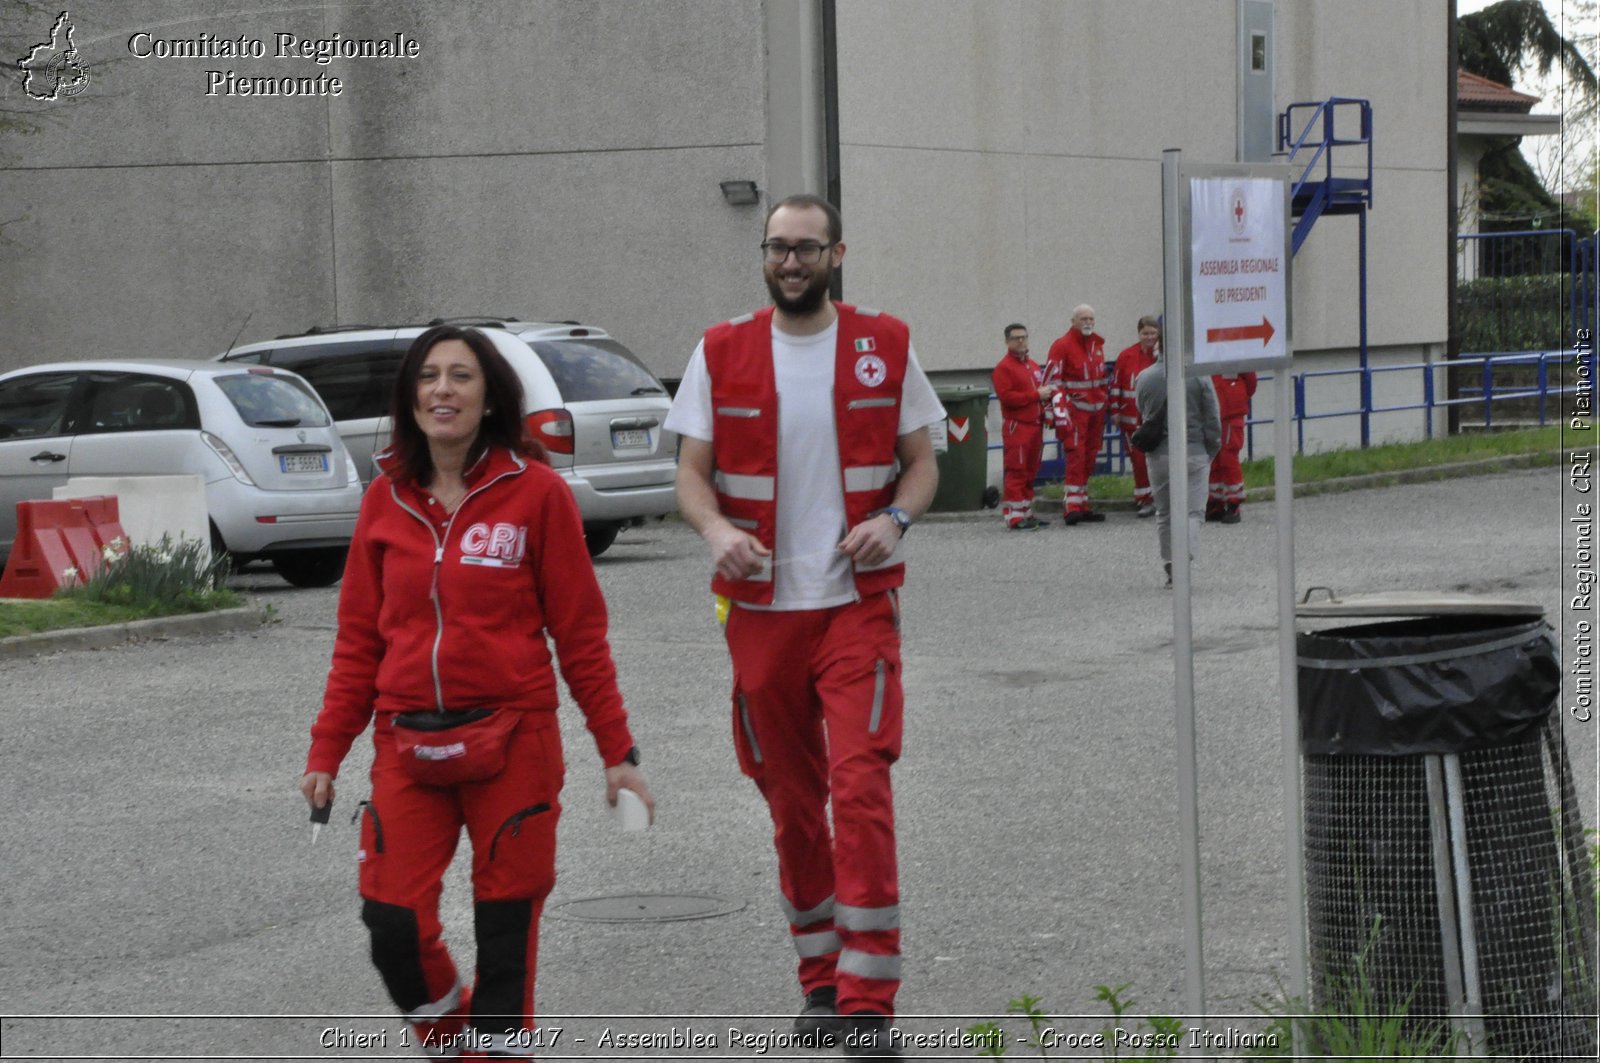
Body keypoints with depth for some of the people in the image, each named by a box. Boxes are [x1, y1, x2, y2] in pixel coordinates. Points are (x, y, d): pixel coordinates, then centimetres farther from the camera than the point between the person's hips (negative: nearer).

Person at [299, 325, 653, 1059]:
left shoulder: (535, 491, -4)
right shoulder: (386, 499, 6)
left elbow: (580, 633, -1)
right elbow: (358, 637, 11)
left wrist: (617, 750, -1)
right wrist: (326, 751, 8)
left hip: (512, 742, -3)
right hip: (407, 746, 3)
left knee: (504, 928, 2)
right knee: (393, 921, -3)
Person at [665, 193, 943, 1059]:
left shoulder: (886, 347, 4)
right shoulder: (721, 354, 4)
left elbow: (922, 460, 9)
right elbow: (691, 473, 4)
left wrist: (895, 520, -12)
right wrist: (716, 531, -18)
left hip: (858, 602, -2)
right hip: (760, 606, 2)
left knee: (861, 788, -13)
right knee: (791, 801, 10)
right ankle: (821, 978, 26)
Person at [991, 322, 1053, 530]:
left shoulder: (1034, 366, 18)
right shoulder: (1004, 368, -8)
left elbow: (1041, 391, 31)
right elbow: (1006, 396, -18)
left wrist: (1047, 394, 6)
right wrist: (1036, 395, -17)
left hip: (1035, 425, 8)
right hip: (1016, 426, -8)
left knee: (1031, 472, 12)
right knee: (1017, 472, -9)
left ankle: (1026, 512, 19)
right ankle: (1014, 516, -9)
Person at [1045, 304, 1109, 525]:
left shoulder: (1098, 344, 15)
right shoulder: (1062, 346, -9)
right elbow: (1052, 382, -12)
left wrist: (1105, 407, 22)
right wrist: (1060, 414, -18)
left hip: (1096, 409, 7)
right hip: (1075, 410, -7)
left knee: (1089, 459, 9)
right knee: (1075, 457, -14)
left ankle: (1083, 506, 14)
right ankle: (1072, 507, -15)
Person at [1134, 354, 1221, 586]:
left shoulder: (1144, 378, 0)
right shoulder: (1199, 377, -9)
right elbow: (1212, 419, -4)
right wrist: (1212, 449, 8)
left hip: (1158, 456, 3)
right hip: (1193, 453, -3)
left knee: (1164, 513, 14)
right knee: (1193, 511, 1)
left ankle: (1171, 568, 15)